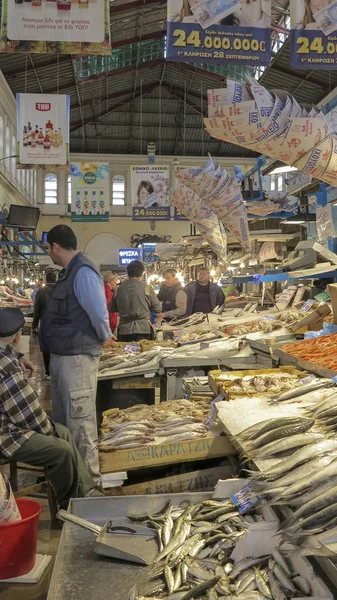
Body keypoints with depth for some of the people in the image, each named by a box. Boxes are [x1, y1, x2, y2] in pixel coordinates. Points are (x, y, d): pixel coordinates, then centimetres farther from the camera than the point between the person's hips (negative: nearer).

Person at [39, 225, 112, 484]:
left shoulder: (83, 273, -19)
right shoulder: (69, 272, 12)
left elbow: (99, 315, -21)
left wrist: (104, 339, -4)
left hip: (77, 358, -10)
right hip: (61, 356, 10)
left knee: (80, 423, 0)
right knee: (62, 420, 21)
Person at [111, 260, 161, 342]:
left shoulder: (119, 288, 1)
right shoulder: (146, 288, -6)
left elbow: (112, 309, 12)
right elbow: (158, 309, -1)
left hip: (124, 330, 3)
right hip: (143, 329, -3)